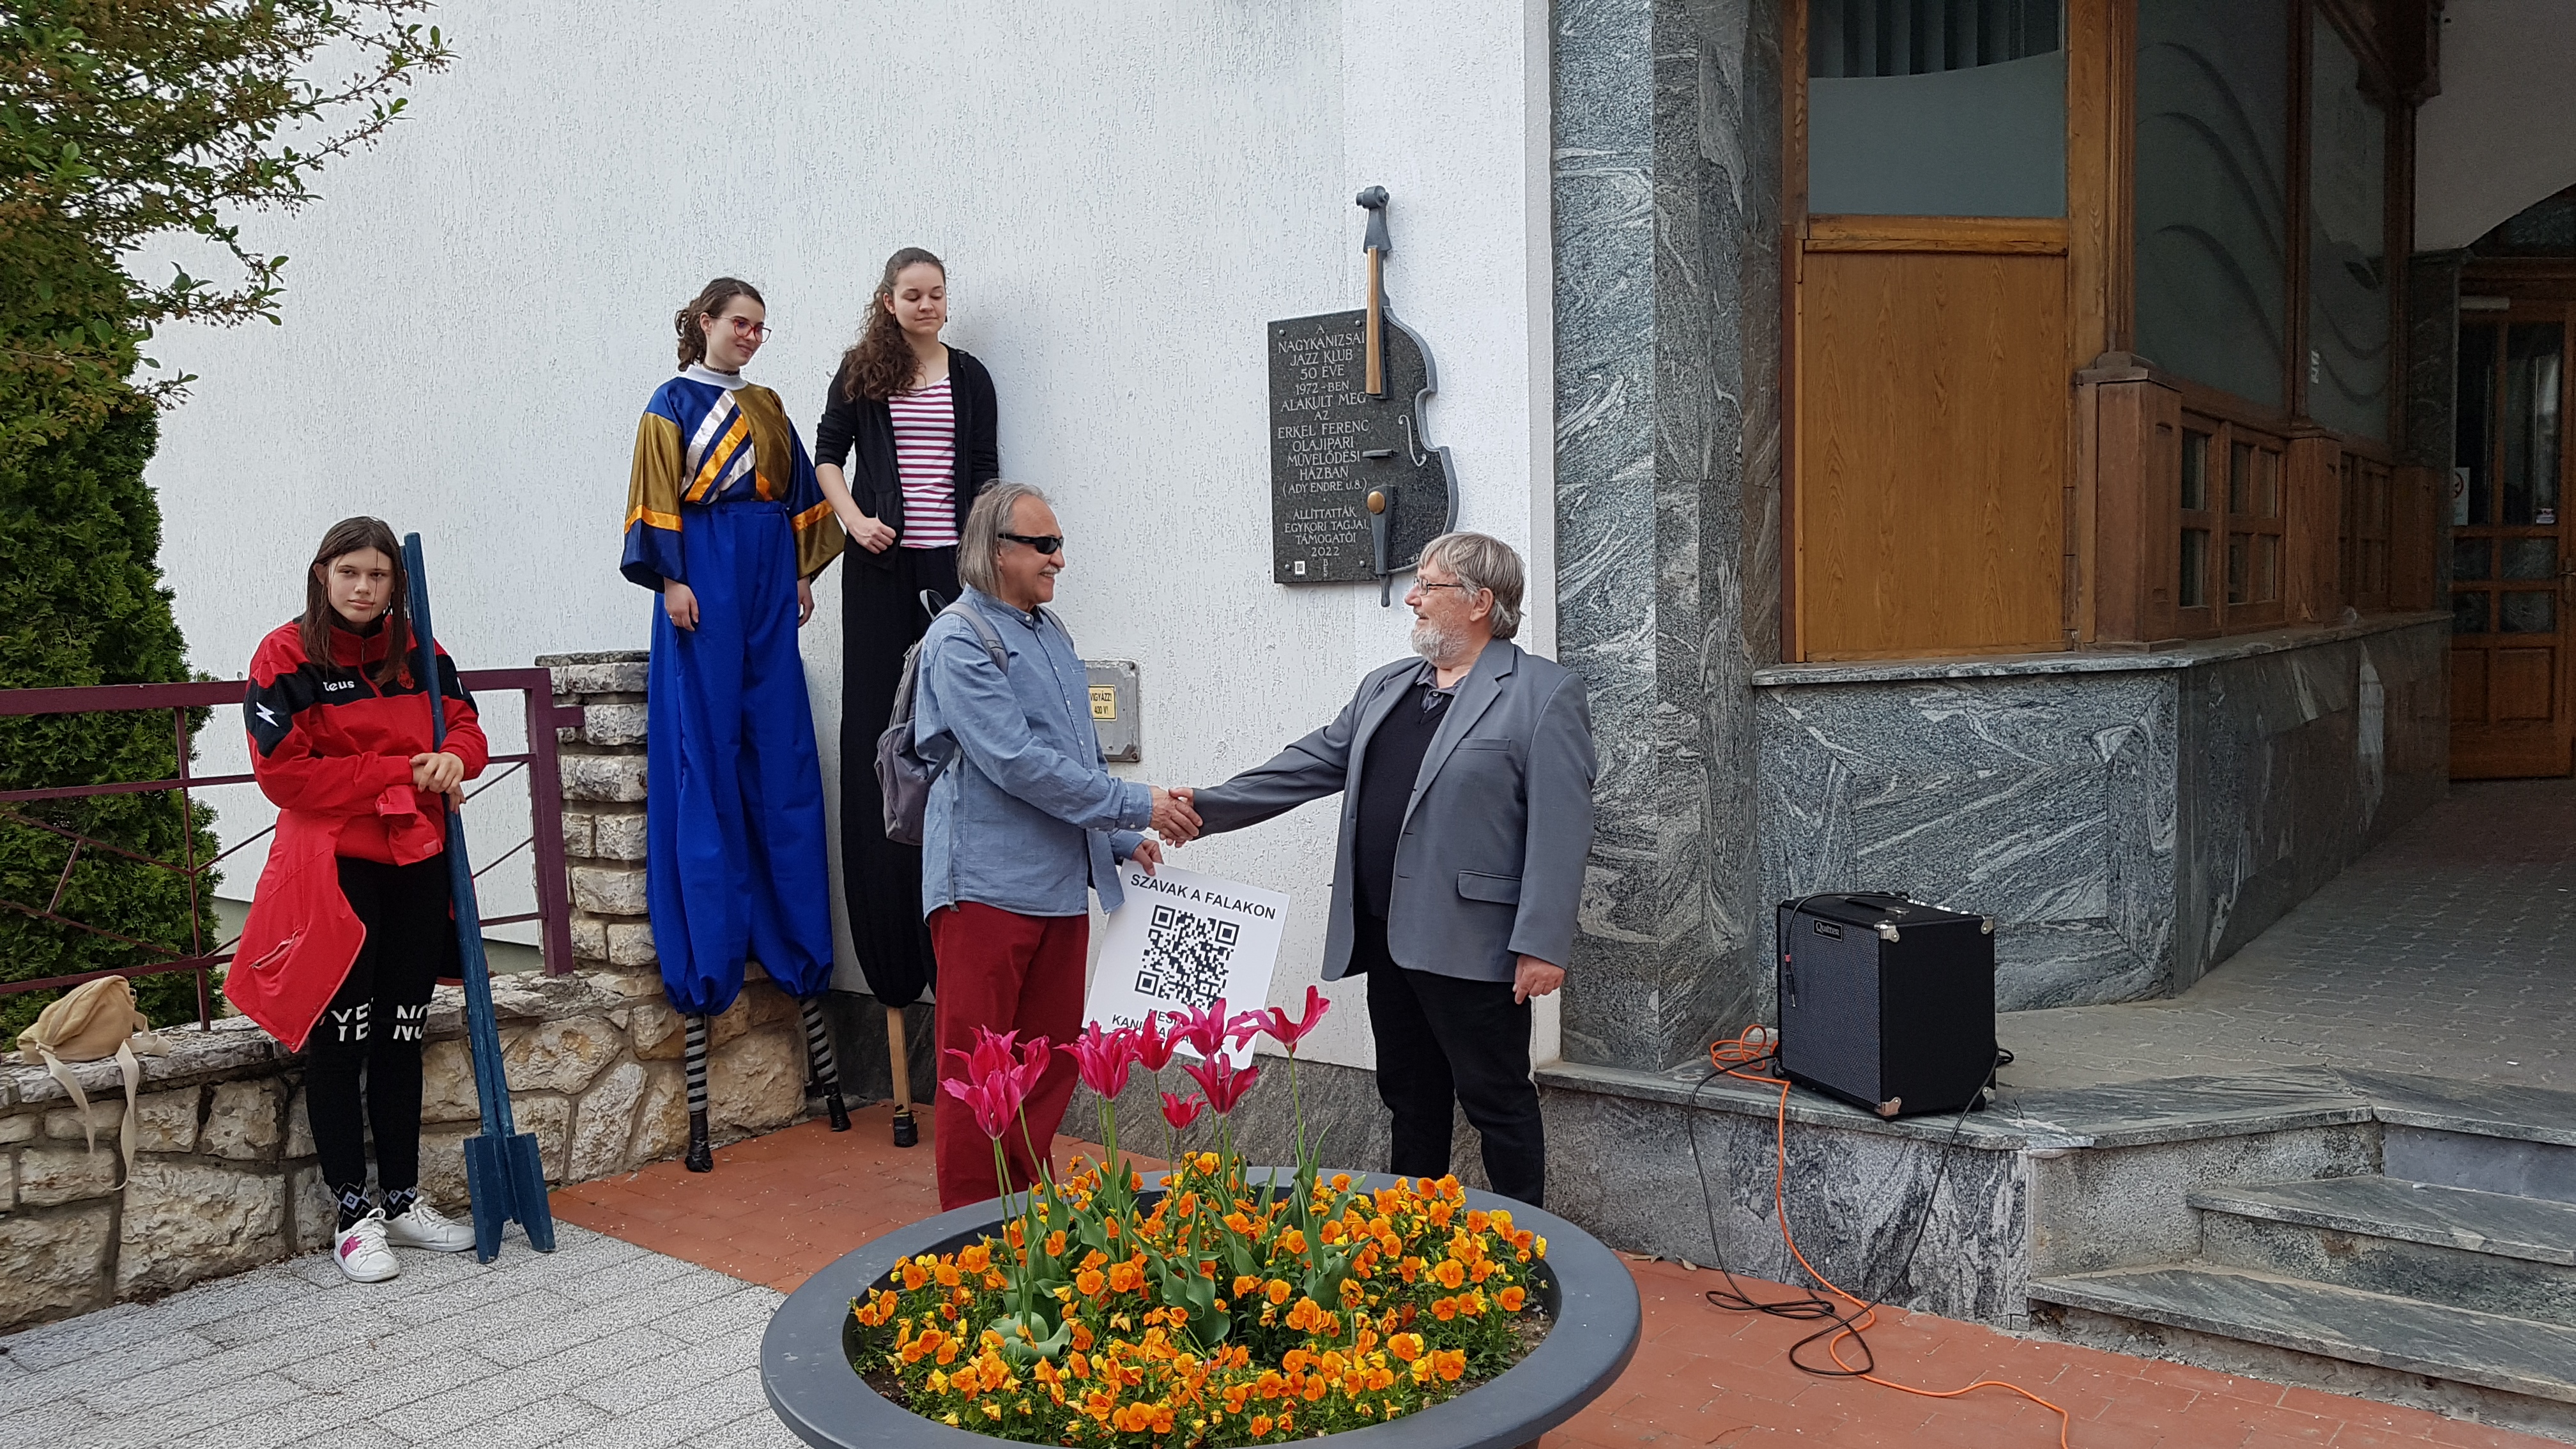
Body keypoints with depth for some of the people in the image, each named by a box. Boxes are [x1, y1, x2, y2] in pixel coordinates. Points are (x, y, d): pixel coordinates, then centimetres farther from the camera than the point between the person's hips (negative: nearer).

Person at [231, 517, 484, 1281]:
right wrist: (401, 773, -15)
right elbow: (283, 773, -13)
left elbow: (465, 723, 12)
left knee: (400, 1036, 12)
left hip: (417, 863, 5)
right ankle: (353, 1215, 11)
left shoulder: (416, 650, 8)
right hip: (331, 865, -4)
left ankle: (402, 1200, 23)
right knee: (339, 1039, 1)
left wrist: (454, 757, -12)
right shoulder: (285, 656, -7)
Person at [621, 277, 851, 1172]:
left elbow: (798, 492, 19)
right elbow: (658, 499, -5)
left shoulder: (767, 408, 19)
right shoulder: (672, 405, 4)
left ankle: (801, 954, 8)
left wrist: (803, 575, 11)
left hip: (767, 583, 5)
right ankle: (704, 962, -4)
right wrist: (671, 579, -14)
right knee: (703, 768, -6)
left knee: (783, 767, 3)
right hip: (704, 581, -5)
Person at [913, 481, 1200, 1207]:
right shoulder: (958, 641, -11)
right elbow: (1017, 764, -19)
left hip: (1063, 884, 8)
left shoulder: (1051, 632, 16)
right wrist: (1137, 805, -16)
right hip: (988, 885, -8)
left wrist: (1122, 840, 14)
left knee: (1051, 1063, 13)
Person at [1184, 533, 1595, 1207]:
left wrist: (1543, 944, -19)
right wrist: (1208, 807, 8)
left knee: (1497, 1100, 3)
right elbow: (1309, 765, 16)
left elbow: (1561, 829, -14)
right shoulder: (1385, 688, 16)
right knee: (1410, 1099, 17)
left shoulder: (1545, 694, -8)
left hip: (1471, 944, -7)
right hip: (1390, 939, 7)